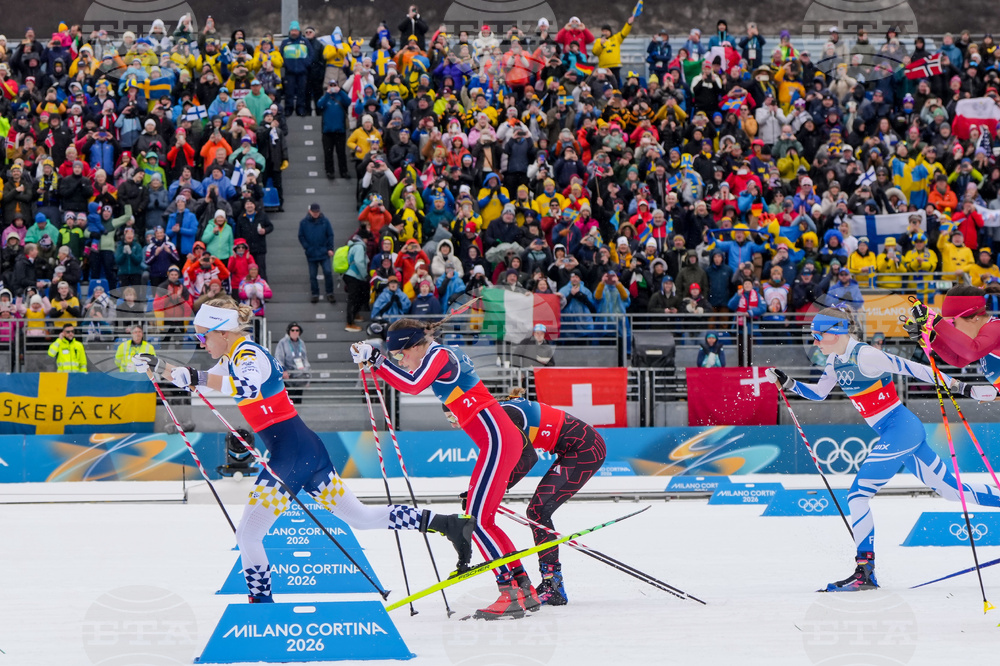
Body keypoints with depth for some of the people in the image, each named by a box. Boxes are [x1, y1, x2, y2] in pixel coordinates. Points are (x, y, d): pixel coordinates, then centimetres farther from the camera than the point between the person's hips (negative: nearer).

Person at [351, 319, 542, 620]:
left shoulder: (439, 355, -10)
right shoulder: (440, 355, 17)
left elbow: (412, 384, -27)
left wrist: (375, 360, -20)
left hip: (497, 439, -10)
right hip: (506, 437, 10)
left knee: (476, 520, -12)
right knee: (483, 521, 12)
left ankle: (511, 594, -16)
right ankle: (526, 589, 15)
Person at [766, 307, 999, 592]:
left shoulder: (864, 355, -17)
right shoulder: (836, 361, 10)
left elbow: (910, 368, -18)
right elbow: (818, 393, 25)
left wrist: (958, 386, -19)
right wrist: (787, 383, 9)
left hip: (900, 429, -9)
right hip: (908, 431, 9)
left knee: (858, 494, -9)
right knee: (950, 488, 12)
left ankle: (865, 571, -8)